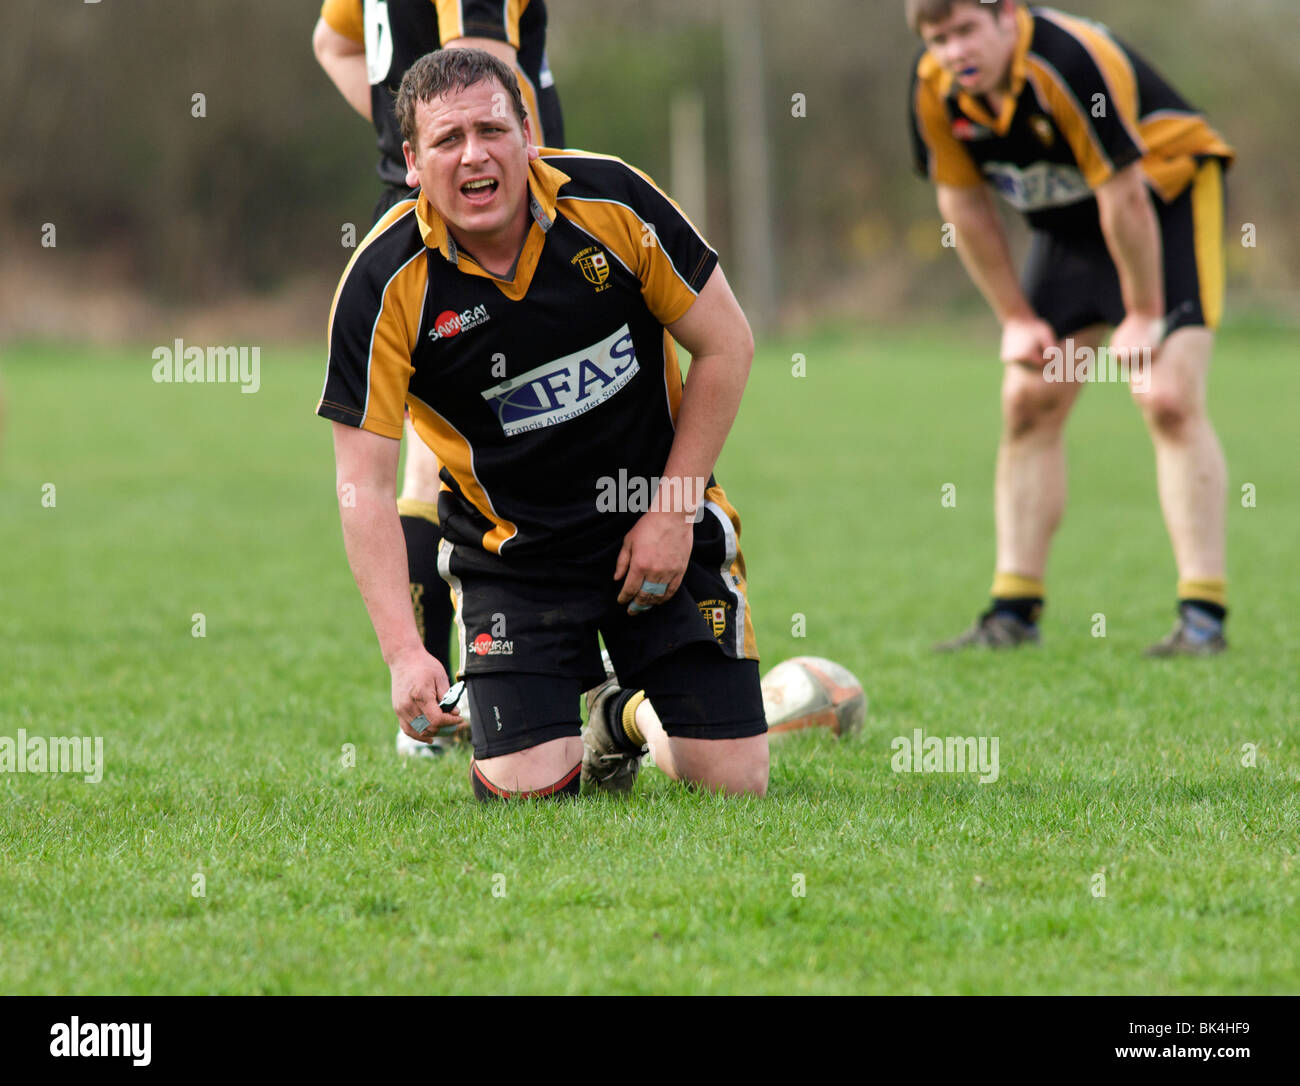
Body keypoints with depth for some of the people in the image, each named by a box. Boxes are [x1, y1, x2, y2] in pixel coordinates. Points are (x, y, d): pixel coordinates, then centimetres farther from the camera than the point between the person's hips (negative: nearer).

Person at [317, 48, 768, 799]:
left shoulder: (614, 201, -15)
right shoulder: (384, 285, -18)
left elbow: (726, 345, -4)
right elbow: (366, 485, -15)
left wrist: (674, 512, -8)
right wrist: (404, 653, -24)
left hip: (665, 527, 1)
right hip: (512, 556, -1)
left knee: (734, 780, -4)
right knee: (525, 790, -14)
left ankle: (632, 715, 31)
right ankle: (589, 728, 23)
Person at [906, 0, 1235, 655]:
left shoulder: (1068, 66, -34)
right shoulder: (934, 90, -13)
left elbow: (1125, 195, -28)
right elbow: (965, 204, 0)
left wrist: (1143, 315, -20)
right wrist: (1017, 318, 1)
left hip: (1166, 192, -7)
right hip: (1068, 222, 7)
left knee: (1170, 401, -18)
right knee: (1027, 404, 0)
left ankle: (1203, 617, -18)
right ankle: (1014, 612, 5)